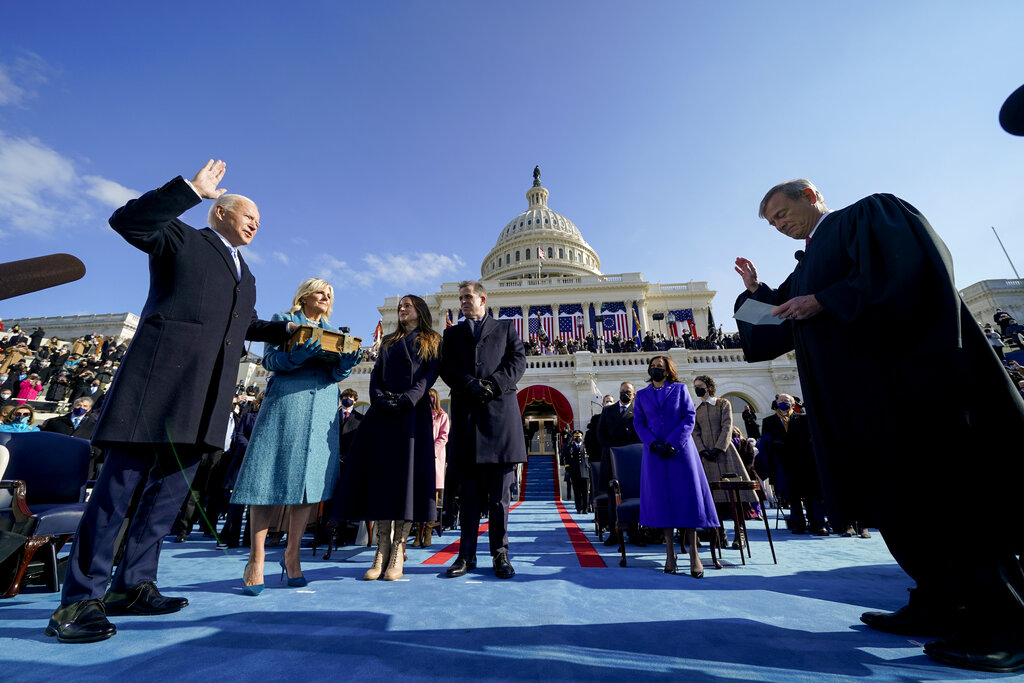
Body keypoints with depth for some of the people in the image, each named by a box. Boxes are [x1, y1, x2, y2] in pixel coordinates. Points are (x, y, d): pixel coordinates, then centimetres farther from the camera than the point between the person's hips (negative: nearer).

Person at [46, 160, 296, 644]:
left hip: (207, 394, 7)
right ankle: (81, 598, 5)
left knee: (172, 485, 8)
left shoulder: (245, 276, 28)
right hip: (163, 373, -6)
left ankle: (132, 585, 18)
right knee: (122, 482, -4)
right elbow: (127, 220, -7)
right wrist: (191, 188, -10)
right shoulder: (182, 239, 10)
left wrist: (286, 331, 25)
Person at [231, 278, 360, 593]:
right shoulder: (283, 320, 12)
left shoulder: (333, 332, 21)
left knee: (309, 478, 1)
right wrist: (298, 354, -20)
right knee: (272, 476, -6)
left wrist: (346, 363, -12)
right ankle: (256, 558, 5)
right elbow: (270, 360, 0)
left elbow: (336, 374, 11)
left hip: (323, 408, 3)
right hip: (285, 403, -3)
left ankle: (292, 555, 11)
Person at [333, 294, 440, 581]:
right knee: (379, 471, -3)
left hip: (414, 412, -3)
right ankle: (382, 549, 3)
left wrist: (407, 398, -16)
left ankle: (398, 550, -1)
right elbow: (376, 374, 14)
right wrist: (379, 398, -6)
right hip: (383, 413, 4)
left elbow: (430, 375, -2)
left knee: (407, 472, -7)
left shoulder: (431, 341, 12)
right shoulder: (388, 341, 24)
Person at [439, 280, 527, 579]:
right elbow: (446, 367, 7)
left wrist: (493, 385, -11)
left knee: (500, 492, 2)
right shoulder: (452, 333, 21)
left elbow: (519, 361, 4)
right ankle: (467, 554, 13)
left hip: (500, 411, -1)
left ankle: (500, 554, 11)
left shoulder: (505, 328, 17)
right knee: (469, 491, 4)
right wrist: (470, 384, -11)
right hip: (466, 414, 1)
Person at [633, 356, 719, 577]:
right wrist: (654, 443, -10)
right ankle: (670, 553, 12)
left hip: (681, 451, -1)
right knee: (661, 500, 2)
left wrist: (672, 443, -12)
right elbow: (638, 423, 6)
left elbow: (689, 418, -1)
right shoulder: (642, 395, 11)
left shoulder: (680, 389, 6)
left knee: (688, 497, -2)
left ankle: (694, 554, 7)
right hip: (654, 453, 2)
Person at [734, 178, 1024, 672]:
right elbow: (783, 327, 24)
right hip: (859, 399, 8)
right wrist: (755, 292, 18)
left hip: (906, 380, -8)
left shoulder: (871, 213, 4)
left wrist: (824, 302, -15)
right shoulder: (806, 268, 24)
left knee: (947, 492, -4)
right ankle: (940, 605, 18)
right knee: (897, 498, 8)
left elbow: (909, 269, -15)